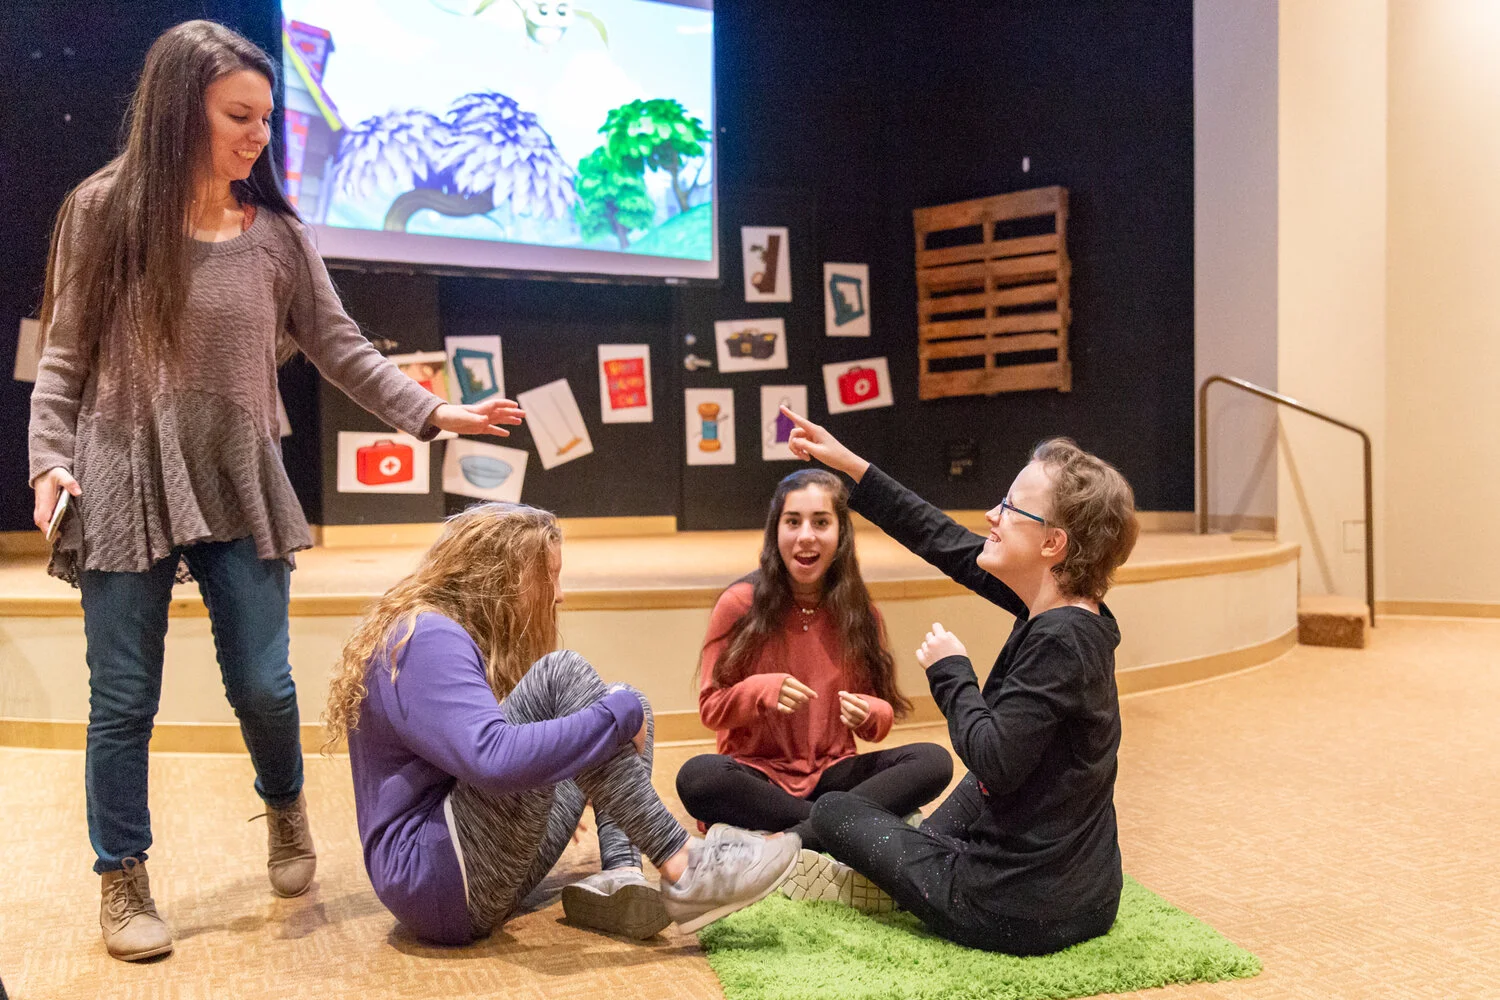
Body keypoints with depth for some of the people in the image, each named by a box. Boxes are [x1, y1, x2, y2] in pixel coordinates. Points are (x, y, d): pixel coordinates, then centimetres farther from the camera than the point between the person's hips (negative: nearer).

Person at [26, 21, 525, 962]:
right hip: (125, 484, -1)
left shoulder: (277, 232, 5)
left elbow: (341, 348, 5)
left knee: (263, 684, 3)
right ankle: (123, 880, 24)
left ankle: (287, 807, 34)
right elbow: (65, 358, 2)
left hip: (240, 485, 2)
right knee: (125, 702, 5)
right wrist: (51, 460, -10)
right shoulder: (103, 211, 0)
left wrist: (432, 410, -5)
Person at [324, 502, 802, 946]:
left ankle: (620, 876, -14)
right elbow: (494, 760, -32)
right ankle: (682, 868, -23)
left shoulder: (451, 634, 15)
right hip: (431, 876, -10)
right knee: (560, 674, -23)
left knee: (629, 707, 9)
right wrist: (618, 714, -22)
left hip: (486, 875, 10)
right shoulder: (426, 638, -16)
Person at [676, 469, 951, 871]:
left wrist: (868, 714, -16)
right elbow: (711, 709, -3)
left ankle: (788, 843, -29)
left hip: (831, 774, 3)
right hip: (759, 774, -2)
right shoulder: (740, 604, -5)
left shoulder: (860, 613, 2)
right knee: (696, 777, -35)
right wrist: (762, 691, -22)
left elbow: (883, 712, 8)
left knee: (933, 761, -22)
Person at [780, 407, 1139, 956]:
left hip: (1019, 911, -8)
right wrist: (848, 464, 6)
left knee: (832, 811, 9)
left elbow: (992, 759, -32)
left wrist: (950, 671, -16)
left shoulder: (1059, 641, -26)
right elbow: (944, 541, 4)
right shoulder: (1061, 609, -1)